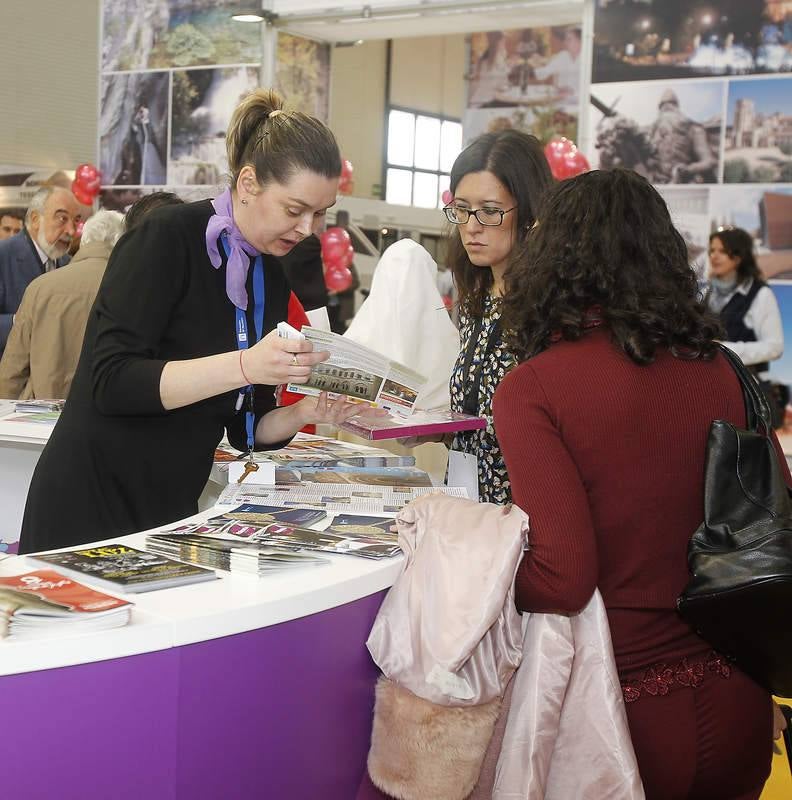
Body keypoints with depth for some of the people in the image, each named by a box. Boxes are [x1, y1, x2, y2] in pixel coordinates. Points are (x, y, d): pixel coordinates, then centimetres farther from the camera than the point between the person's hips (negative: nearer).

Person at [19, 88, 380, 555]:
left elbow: (246, 428, 11)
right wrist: (245, 365, -29)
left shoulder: (272, 278, 7)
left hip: (173, 511, 7)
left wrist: (304, 414, -10)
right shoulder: (167, 239, -13)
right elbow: (112, 383, -22)